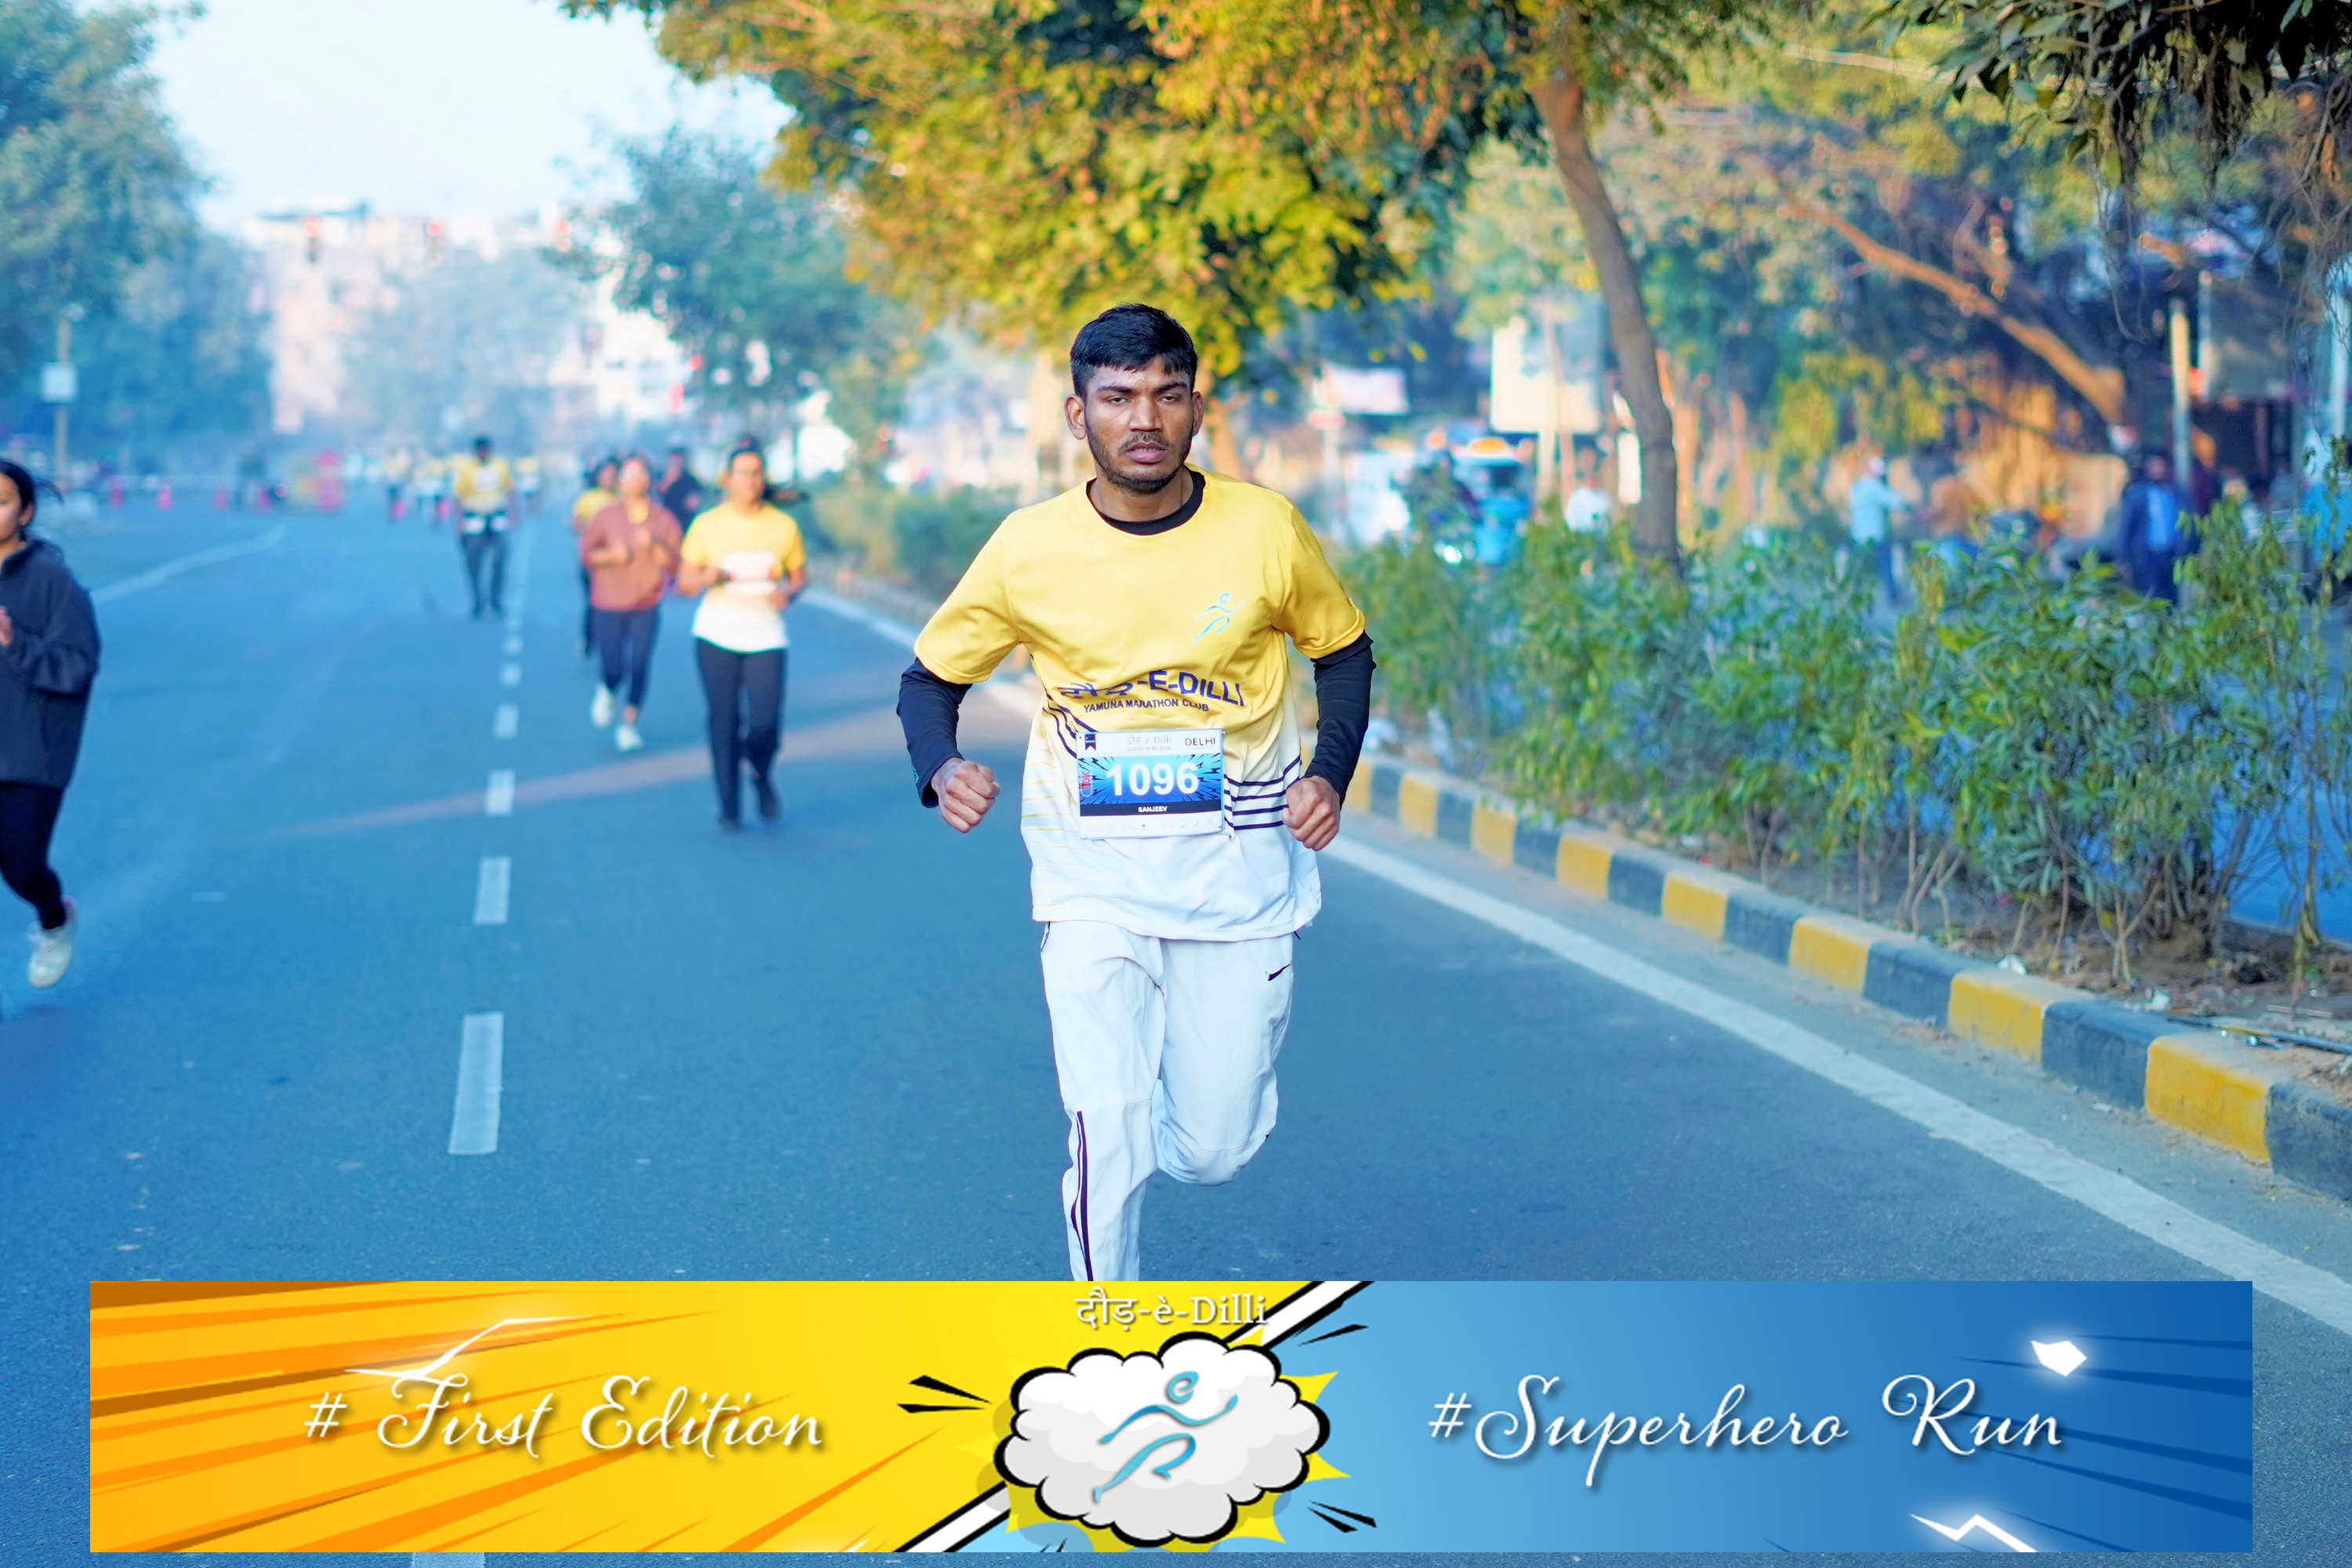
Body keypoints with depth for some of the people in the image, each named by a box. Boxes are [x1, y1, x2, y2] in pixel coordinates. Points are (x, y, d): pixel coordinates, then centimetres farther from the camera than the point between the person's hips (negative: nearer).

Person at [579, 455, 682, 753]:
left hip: (646, 607, 1)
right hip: (609, 606, -1)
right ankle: (607, 693, 35)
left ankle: (629, 725, 12)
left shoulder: (664, 520, -1)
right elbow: (586, 552, 0)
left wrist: (653, 546, -20)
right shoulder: (606, 516, -3)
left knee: (640, 667, -3)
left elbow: (674, 564, -4)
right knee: (614, 669, -3)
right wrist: (611, 555, -18)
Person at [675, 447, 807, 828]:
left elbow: (800, 575, 15)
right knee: (724, 719, -2)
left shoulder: (784, 525, 7)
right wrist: (707, 578, -17)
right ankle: (729, 808, 8)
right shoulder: (708, 524, 4)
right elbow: (684, 581, 5)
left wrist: (788, 591, -9)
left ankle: (762, 776, 22)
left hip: (766, 636, 0)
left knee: (765, 722, -11)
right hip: (717, 635, 0)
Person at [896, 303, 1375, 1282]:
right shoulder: (1027, 549, -8)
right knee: (1107, 1136, -12)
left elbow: (1343, 651, 9)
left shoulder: (1266, 530, -8)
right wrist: (941, 769, -16)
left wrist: (1331, 775, -7)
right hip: (1093, 874, -1)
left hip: (1238, 866, 1)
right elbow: (931, 678, 5)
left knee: (1215, 1148, 6)